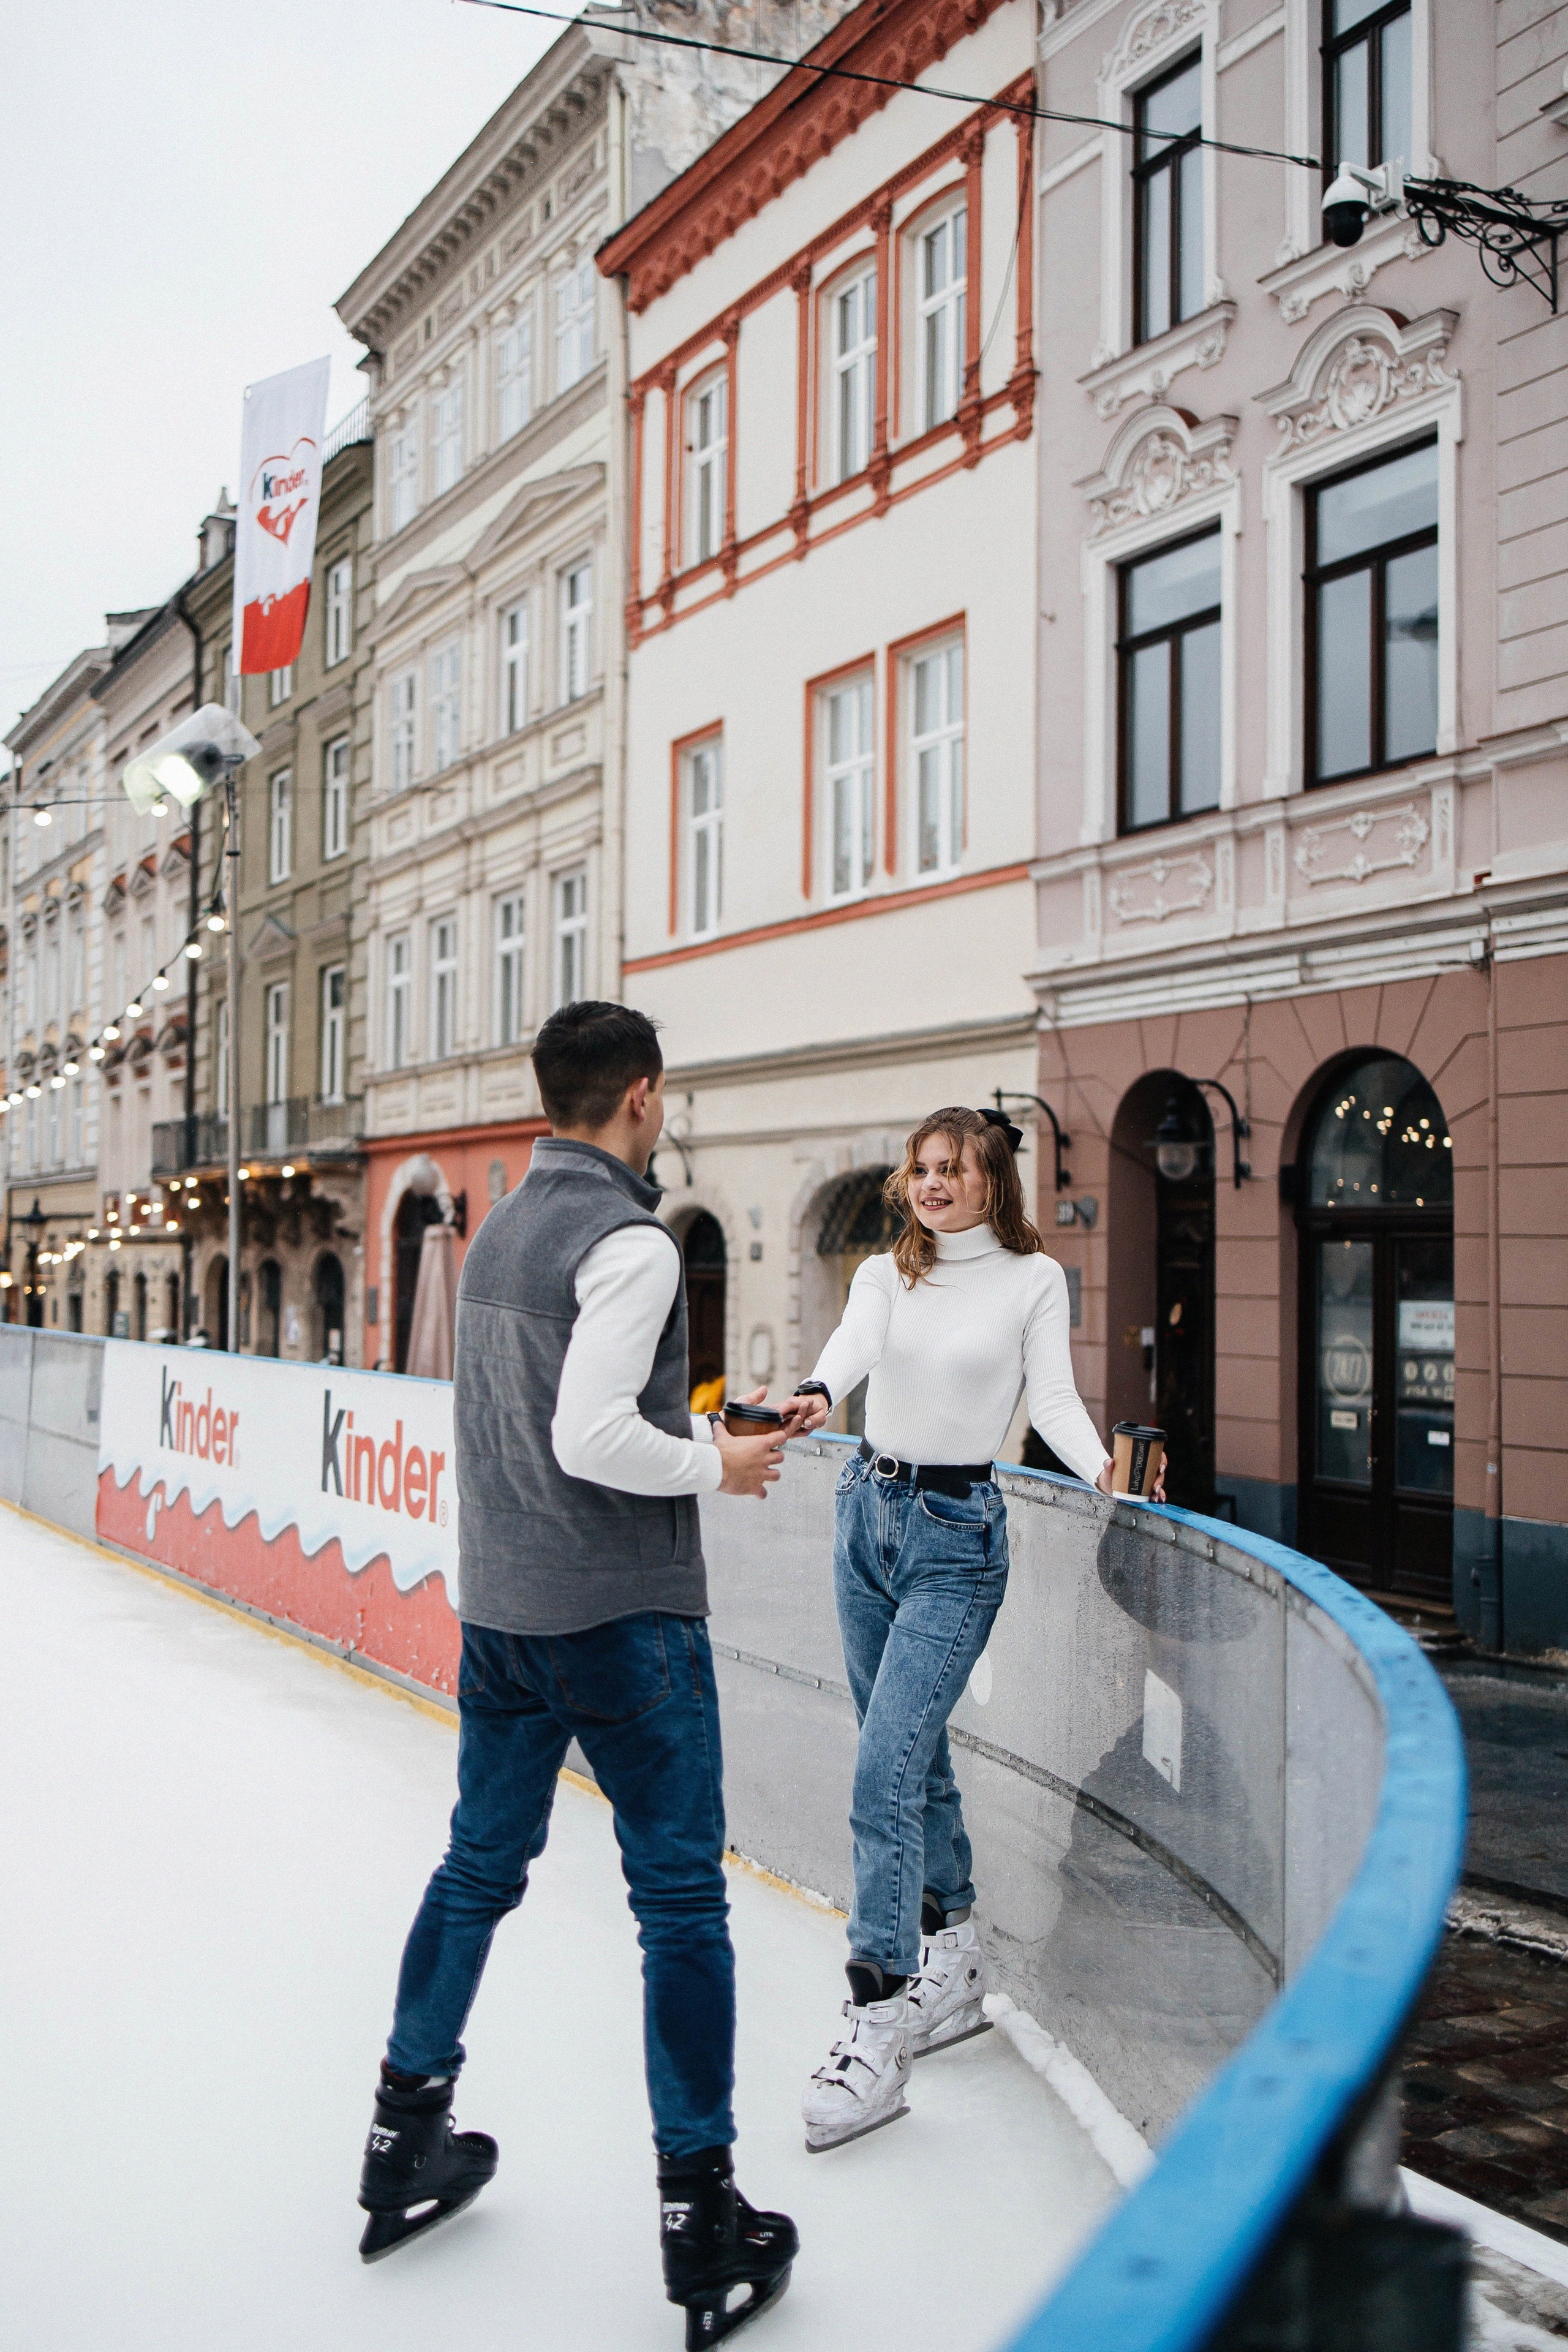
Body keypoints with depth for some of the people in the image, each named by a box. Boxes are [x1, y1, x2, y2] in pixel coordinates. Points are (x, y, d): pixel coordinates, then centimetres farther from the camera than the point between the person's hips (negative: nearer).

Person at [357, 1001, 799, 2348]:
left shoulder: (499, 1232, 8)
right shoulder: (631, 1241, -17)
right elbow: (592, 1438, -24)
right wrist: (715, 1463, -9)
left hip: (499, 1608, 8)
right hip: (621, 1617, -8)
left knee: (481, 1865, 20)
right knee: (681, 1898, 3)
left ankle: (407, 2140, 32)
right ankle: (701, 2214, 11)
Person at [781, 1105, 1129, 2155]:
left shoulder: (1034, 1278, -1)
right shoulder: (885, 1274, 7)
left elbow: (1053, 1398, -9)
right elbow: (854, 1345, -14)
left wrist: (1104, 1468, -29)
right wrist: (816, 1395, -36)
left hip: (958, 1533, -5)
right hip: (869, 1510, 5)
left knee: (886, 1770, -14)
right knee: (914, 1754, 14)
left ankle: (878, 2029, -8)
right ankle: (956, 1969, 31)